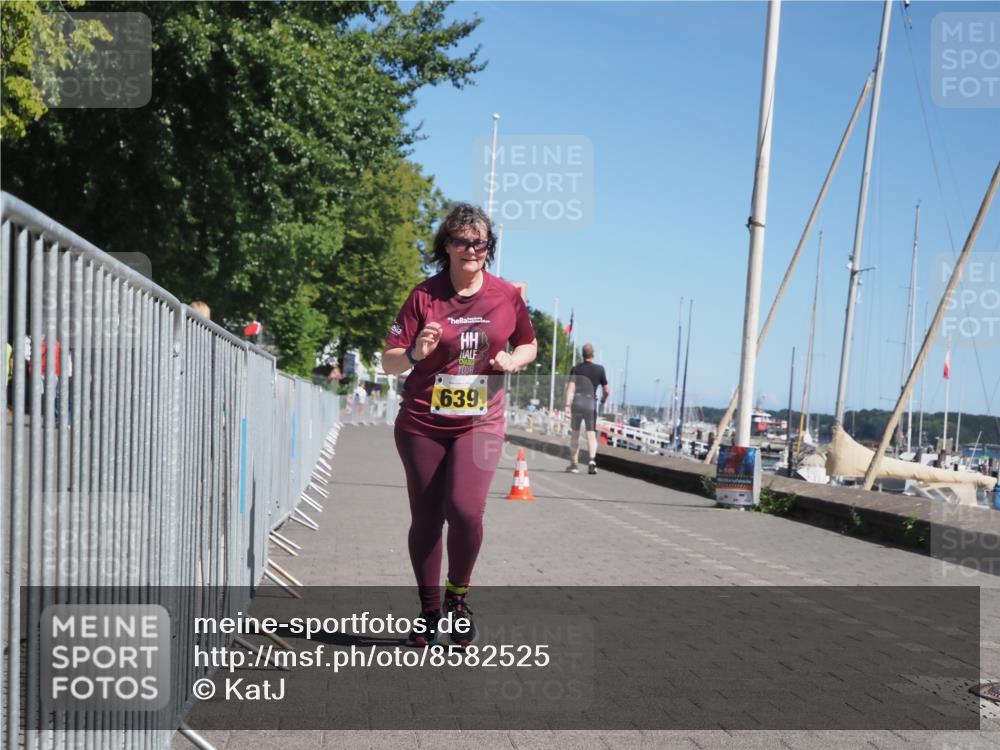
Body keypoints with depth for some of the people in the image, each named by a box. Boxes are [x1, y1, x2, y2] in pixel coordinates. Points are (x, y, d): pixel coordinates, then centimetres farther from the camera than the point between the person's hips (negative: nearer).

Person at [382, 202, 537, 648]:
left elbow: (528, 345, 17)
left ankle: (457, 595, 9)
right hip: (422, 424, 0)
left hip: (480, 423, 0)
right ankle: (429, 611, 23)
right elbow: (388, 363, -2)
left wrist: (513, 360, -5)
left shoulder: (506, 296, 1)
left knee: (465, 510, -18)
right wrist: (415, 352, -23)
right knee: (426, 520, 5)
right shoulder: (424, 296, -4)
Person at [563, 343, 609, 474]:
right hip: (591, 404, -1)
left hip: (576, 403, 1)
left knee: (575, 433, 12)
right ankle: (592, 460, -21)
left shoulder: (576, 369, 3)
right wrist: (604, 399, 28)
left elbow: (570, 387, -8)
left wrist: (567, 404, -12)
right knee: (591, 434, 0)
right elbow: (606, 390, 7)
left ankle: (574, 463, 15)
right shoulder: (599, 369, 3)